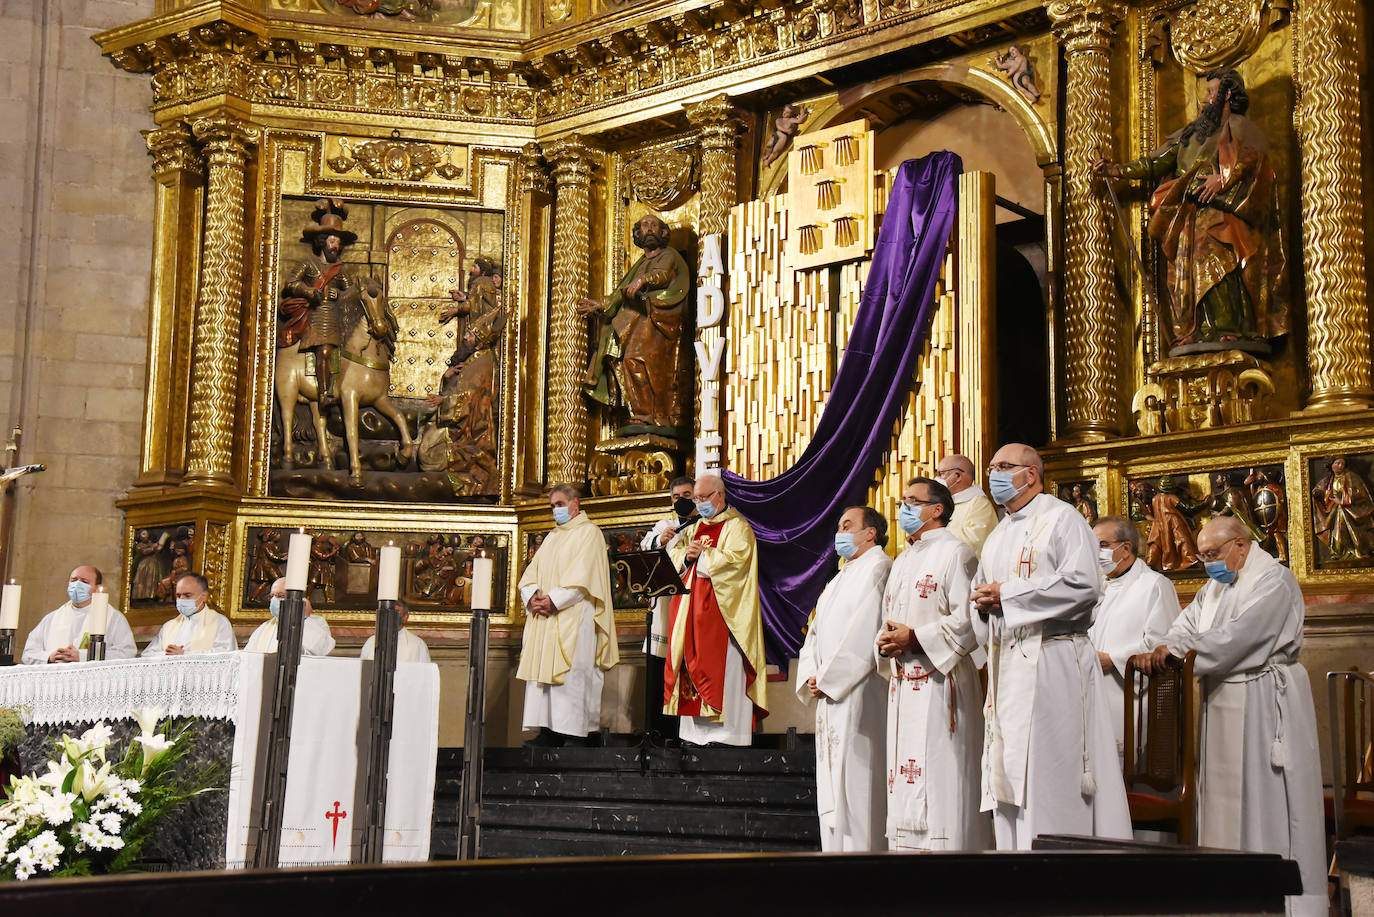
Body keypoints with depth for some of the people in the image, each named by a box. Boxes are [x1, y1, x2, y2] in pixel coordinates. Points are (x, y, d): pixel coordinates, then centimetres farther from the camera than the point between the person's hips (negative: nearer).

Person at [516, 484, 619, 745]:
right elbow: (531, 572, 14)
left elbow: (581, 577, -13)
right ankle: (549, 731, 3)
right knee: (544, 670, 2)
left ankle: (575, 733, -12)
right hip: (544, 619, 8)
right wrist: (532, 596, -6)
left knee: (572, 672, -11)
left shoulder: (589, 533, 0)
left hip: (574, 617, -8)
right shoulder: (552, 537, 23)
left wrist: (554, 600, -18)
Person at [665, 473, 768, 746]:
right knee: (694, 666, 4)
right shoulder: (695, 527, 21)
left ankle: (725, 731, -9)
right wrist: (686, 555, -4)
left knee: (721, 669, -10)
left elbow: (733, 560, -16)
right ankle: (696, 732, 8)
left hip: (721, 610, -7)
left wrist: (701, 555, -6)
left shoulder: (737, 527, -2)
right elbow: (673, 556, 17)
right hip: (692, 610, 8)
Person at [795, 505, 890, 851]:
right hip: (829, 693, 9)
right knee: (831, 784, 8)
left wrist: (827, 679, -14)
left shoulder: (877, 568, -6)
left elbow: (863, 632, -16)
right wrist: (810, 677, 5)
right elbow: (816, 631, 21)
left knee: (855, 781, -11)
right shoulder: (841, 577, 24)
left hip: (856, 691, -9)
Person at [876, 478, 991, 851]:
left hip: (940, 680, -9)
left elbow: (968, 620, -14)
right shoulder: (902, 561, 23)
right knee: (904, 780, 7)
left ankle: (946, 845, -9)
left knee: (939, 776, -11)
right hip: (902, 682, 9)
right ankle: (906, 845, 11)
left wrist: (915, 638, -16)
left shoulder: (955, 552, -5)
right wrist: (884, 642, 3)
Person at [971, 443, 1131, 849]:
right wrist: (984, 601, 2)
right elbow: (980, 590, 28)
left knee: (1049, 775, -10)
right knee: (1009, 768, 6)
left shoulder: (1062, 518, -3)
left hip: (1052, 660, -8)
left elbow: (1083, 583, -17)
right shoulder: (997, 536, 23)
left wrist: (1007, 595, -12)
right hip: (1007, 661, 8)